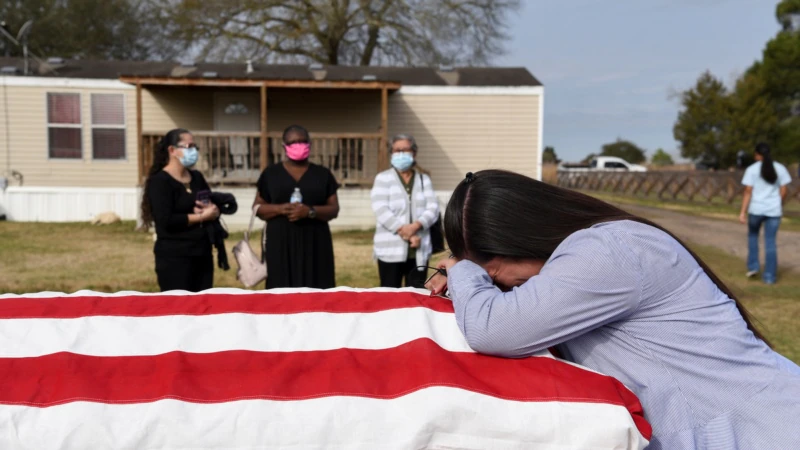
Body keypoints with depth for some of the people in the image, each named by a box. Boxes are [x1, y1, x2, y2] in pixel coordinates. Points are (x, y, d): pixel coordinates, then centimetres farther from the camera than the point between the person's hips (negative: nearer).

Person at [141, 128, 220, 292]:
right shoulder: (160, 181, -8)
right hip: (174, 257, -7)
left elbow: (215, 208, 13)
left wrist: (212, 210, -10)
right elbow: (166, 221, -19)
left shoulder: (197, 177, 14)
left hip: (202, 254, 7)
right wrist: (201, 216, -14)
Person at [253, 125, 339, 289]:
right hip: (281, 244, 0)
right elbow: (258, 208, 7)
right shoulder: (270, 174, 7)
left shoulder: (323, 174, 7)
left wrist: (310, 211, -16)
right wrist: (280, 209, -13)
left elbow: (334, 209, 3)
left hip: (315, 244, 0)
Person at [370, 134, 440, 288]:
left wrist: (415, 226, -18)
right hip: (391, 251, -2)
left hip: (419, 251, 3)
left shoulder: (424, 179, 13)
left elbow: (433, 209, 1)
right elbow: (381, 211, -9)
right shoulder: (383, 178, 5)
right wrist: (406, 234, -16)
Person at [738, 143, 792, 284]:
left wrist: (743, 211, -9)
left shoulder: (752, 169, -5)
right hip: (774, 210, 2)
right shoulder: (780, 168, 3)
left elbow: (748, 192, -10)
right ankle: (769, 276, 8)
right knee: (770, 242, 6)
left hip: (756, 209, -2)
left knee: (752, 235, 22)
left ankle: (752, 266, 14)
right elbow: (783, 191, 3)